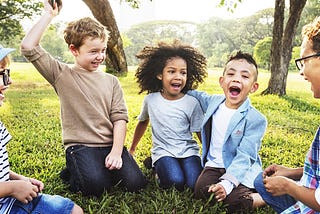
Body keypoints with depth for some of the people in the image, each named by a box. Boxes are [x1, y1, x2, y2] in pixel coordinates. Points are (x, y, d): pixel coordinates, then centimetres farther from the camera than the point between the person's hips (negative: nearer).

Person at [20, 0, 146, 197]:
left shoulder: (111, 81, 10)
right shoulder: (62, 75, 2)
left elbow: (119, 118, 2)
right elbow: (28, 47, -9)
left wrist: (117, 151, -12)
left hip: (110, 144, 3)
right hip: (80, 146, -3)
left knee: (136, 183, -15)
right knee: (96, 186, -27)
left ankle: (105, 168, 14)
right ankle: (74, 173, 7)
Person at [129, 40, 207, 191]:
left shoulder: (192, 103, -4)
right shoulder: (150, 100, 1)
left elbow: (201, 133, 3)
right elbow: (143, 122, 19)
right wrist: (132, 150, 26)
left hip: (188, 150, 0)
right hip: (163, 151, 0)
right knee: (175, 181, -27)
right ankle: (158, 168, 3)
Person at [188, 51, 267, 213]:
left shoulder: (256, 119, -14)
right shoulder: (213, 102, 2)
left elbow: (244, 157, -19)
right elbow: (198, 96, 28)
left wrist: (227, 183, -32)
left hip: (241, 170, -4)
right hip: (214, 165, 4)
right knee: (201, 192, -25)